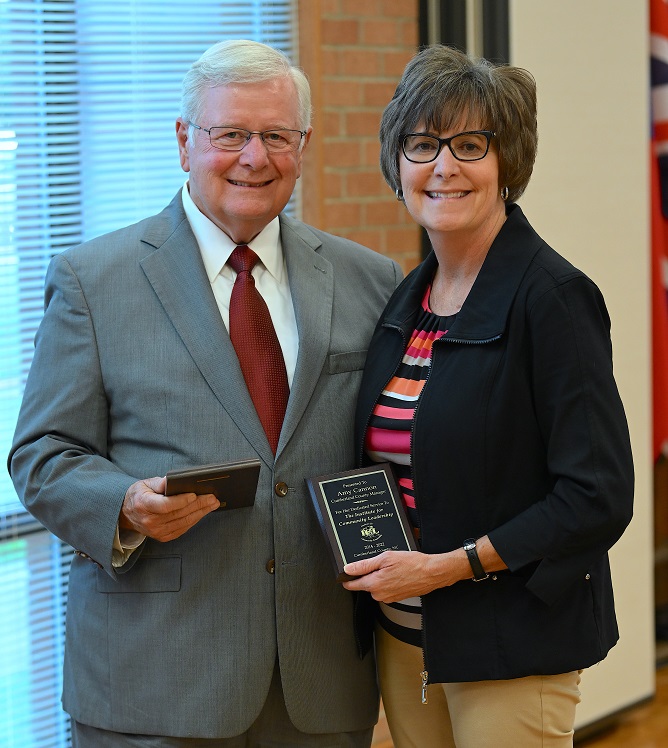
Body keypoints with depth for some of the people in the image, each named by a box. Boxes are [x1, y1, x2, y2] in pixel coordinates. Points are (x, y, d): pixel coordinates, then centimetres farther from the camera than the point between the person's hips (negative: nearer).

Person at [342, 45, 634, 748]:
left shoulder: (551, 295, -14)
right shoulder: (407, 300, 8)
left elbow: (598, 498, -18)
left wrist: (446, 566, -19)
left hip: (511, 649, -7)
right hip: (403, 634, 7)